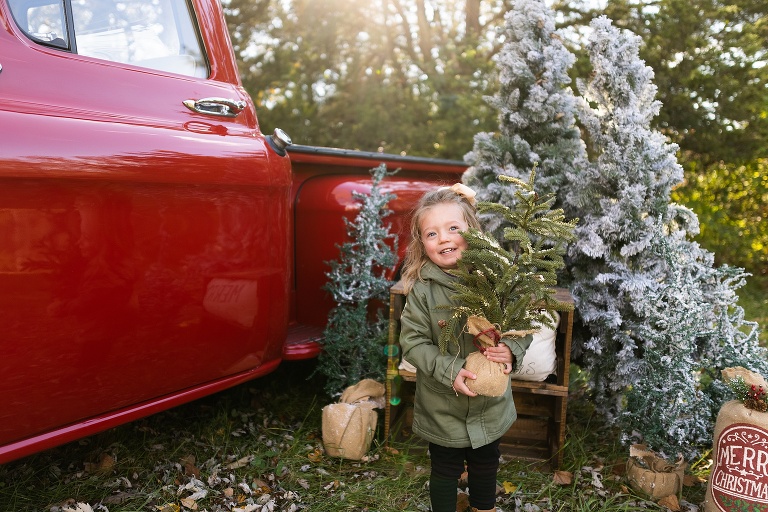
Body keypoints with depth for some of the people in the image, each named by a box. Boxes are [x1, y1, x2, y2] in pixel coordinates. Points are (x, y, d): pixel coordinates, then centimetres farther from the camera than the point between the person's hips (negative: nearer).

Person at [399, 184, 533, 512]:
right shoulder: (422, 289, -17)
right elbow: (412, 342, -15)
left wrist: (512, 350, -25)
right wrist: (449, 371, -26)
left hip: (491, 404, 3)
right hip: (442, 407, -2)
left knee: (486, 466, 26)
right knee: (445, 471, 18)